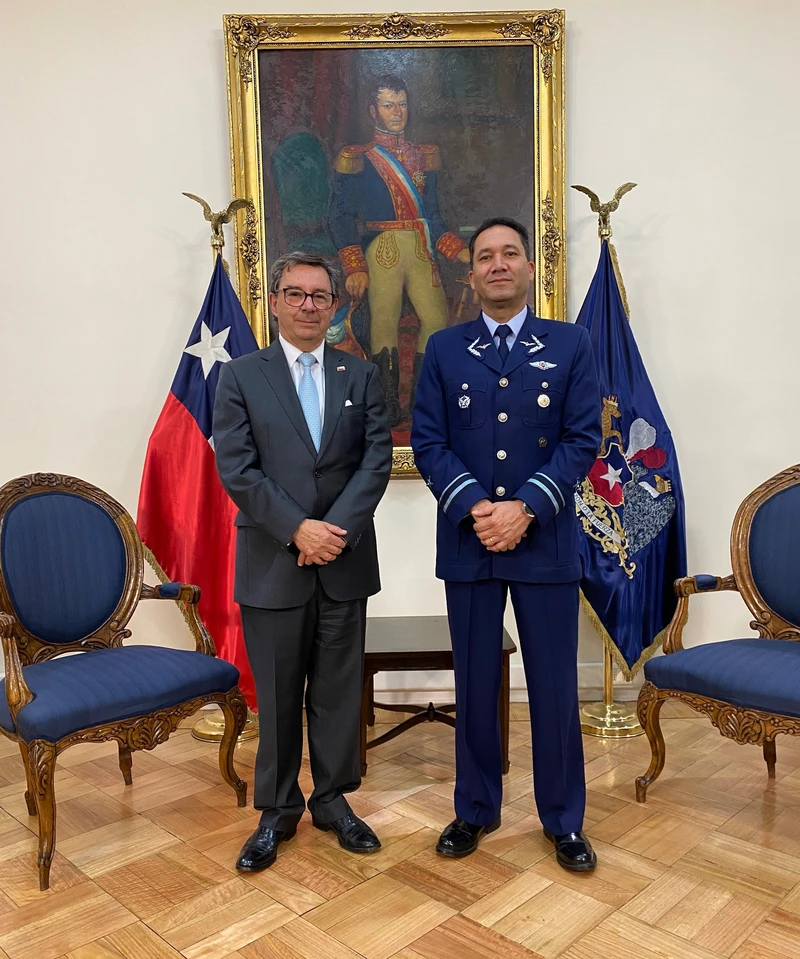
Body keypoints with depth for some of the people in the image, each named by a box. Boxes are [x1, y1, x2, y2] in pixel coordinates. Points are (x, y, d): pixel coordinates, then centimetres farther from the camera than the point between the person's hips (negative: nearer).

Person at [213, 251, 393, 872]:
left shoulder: (361, 376, 8)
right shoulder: (241, 376, 2)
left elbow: (377, 459, -1)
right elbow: (236, 469, -6)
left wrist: (336, 529, -14)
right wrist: (298, 530, -15)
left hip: (345, 561, 2)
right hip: (272, 563, -1)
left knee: (340, 689, 12)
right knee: (277, 695, 10)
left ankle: (333, 799, 30)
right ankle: (278, 810, 28)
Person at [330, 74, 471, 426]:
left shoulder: (424, 156, 18)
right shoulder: (357, 159, 5)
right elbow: (341, 217, 0)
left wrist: (462, 253, 7)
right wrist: (355, 268, -11)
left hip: (421, 250, 4)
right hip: (381, 251, -4)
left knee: (437, 320, -8)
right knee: (384, 324, -7)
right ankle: (389, 408, 5)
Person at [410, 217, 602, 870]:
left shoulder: (571, 344, 4)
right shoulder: (444, 350, 7)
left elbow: (583, 438, -3)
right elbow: (428, 441, 0)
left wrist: (525, 508, -16)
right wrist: (475, 507, -15)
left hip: (546, 541, -1)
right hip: (467, 542, 1)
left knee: (555, 686, 8)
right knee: (475, 683, 12)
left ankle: (564, 820, 27)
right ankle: (476, 810, 30)